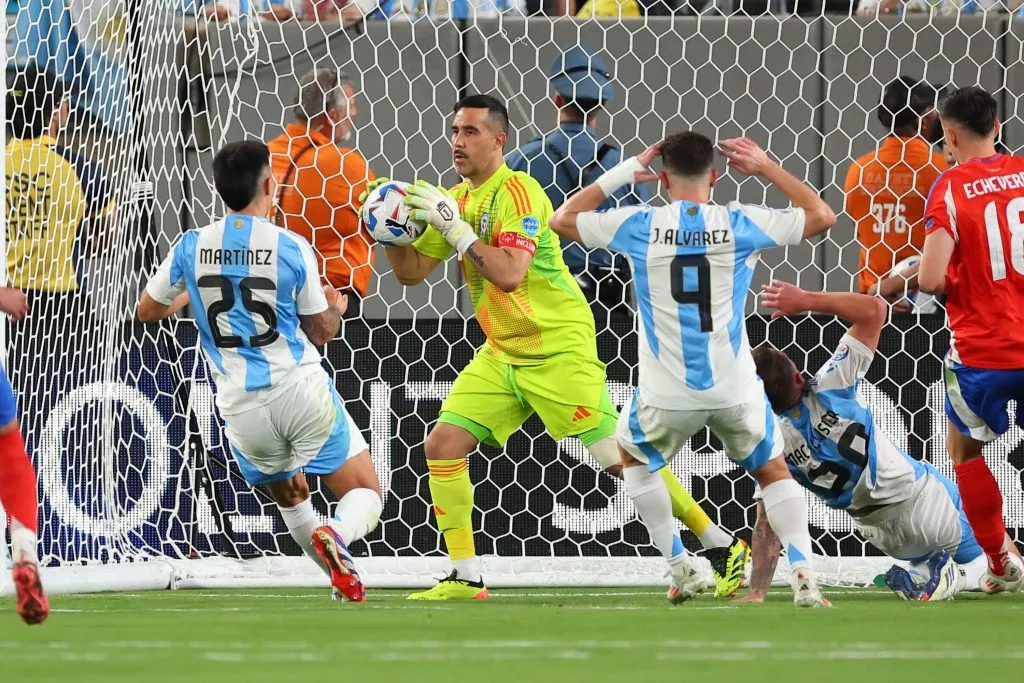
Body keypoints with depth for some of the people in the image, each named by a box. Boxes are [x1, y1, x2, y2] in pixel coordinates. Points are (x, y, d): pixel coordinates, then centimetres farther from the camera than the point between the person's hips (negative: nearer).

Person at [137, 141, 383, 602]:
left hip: (241, 406, 3)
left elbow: (148, 310, 14)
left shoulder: (191, 248, -1)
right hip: (302, 389, -3)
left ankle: (343, 576, 25)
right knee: (365, 493, 3)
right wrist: (335, 307, 27)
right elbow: (320, 331, 4)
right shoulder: (292, 247, -7)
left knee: (289, 499, 28)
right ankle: (338, 533, -28)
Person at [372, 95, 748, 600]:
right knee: (442, 444, -5)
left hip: (559, 349, -8)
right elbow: (411, 272, 13)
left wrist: (454, 225, -26)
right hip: (502, 353, 8)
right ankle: (465, 578, 3)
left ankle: (723, 548, 1)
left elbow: (509, 274, -28)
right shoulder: (455, 199, 9)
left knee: (619, 459, -10)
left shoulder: (518, 192, -16)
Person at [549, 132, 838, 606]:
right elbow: (822, 216, 9)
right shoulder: (740, 224, -3)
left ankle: (681, 568, 22)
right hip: (735, 389, 0)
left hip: (667, 393, 0)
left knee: (632, 457, 30)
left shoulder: (638, 226, -4)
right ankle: (803, 575, 1)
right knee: (773, 472, 21)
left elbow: (562, 219, 13)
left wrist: (622, 174, 15)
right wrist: (767, 168, 15)